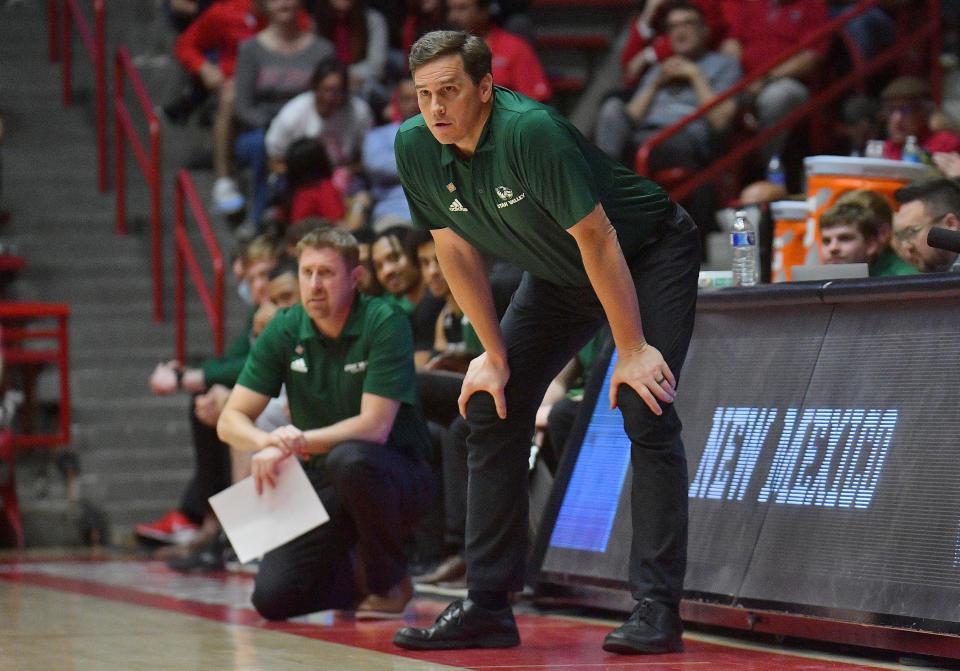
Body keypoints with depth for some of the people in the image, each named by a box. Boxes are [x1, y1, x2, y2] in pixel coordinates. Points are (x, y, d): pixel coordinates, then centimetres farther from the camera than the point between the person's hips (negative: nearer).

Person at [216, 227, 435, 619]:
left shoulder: (385, 325, -15)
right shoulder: (284, 331, -1)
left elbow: (374, 426, -22)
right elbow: (230, 421, -3)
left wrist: (296, 443, -27)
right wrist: (268, 441, -26)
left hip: (396, 476, -4)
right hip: (323, 486, 4)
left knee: (348, 459, -39)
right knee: (272, 597, -16)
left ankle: (390, 580, -13)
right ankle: (361, 583, 17)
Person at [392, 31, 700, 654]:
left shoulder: (531, 132, -34)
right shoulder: (415, 148, -14)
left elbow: (597, 237, -29)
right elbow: (457, 249, -2)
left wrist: (632, 350, -25)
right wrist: (494, 355, -1)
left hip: (648, 256, -7)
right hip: (559, 275, 7)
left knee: (647, 413, -20)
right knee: (493, 410, 0)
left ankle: (658, 609, -18)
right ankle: (488, 608, 5)